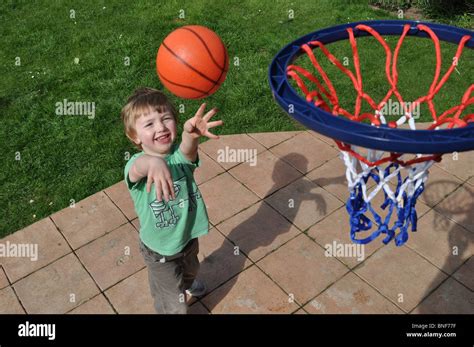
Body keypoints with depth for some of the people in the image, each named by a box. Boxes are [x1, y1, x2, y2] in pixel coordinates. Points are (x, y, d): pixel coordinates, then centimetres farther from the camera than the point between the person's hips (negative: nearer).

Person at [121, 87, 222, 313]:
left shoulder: (180, 154, -21)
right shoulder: (136, 165, -28)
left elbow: (187, 150, -45)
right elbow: (138, 168, -53)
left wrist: (191, 134, -69)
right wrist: (152, 162, -77)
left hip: (188, 236, 4)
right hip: (159, 251, -4)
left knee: (190, 269, 38)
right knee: (173, 305, 16)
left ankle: (186, 284, 72)